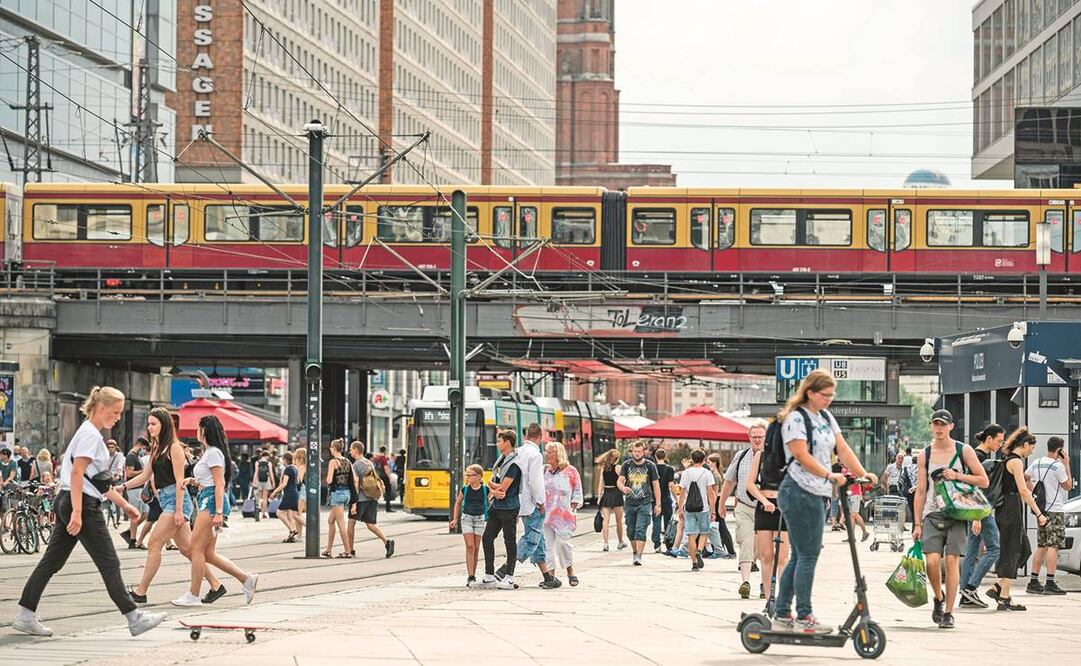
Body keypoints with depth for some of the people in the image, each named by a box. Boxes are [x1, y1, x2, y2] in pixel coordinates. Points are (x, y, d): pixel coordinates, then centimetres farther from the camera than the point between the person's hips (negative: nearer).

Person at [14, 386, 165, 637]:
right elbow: (77, 473, -20)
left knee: (52, 561, 8)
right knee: (109, 564, -6)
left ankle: (25, 616, 8)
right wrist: (77, 512, -26)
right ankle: (134, 618, -2)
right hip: (82, 505, -10)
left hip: (68, 504, 10)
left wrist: (124, 504, 25)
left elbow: (100, 480, 25)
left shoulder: (92, 434, 20)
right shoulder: (90, 434, -12)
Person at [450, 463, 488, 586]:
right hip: (466, 517, 0)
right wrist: (455, 519, 9)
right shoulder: (464, 489, -2)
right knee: (470, 546, -10)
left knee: (476, 548, 4)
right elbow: (458, 503, 13)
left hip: (480, 519, 0)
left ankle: (473, 574, 15)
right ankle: (470, 576, -15)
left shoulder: (485, 490, -5)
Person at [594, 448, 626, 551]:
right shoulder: (617, 468, -8)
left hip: (606, 494, 3)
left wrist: (599, 497, 7)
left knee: (605, 520, 0)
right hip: (616, 493, -3)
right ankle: (621, 542, 24)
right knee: (619, 521, 11)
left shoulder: (603, 468, 5)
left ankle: (606, 543, -10)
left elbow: (601, 484, 5)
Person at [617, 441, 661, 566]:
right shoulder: (627, 465, 5)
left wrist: (658, 504, 0)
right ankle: (634, 552, 29)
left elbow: (656, 485, 4)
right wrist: (623, 488, -27)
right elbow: (619, 481, -2)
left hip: (645, 503, -3)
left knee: (641, 530, -13)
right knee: (631, 531, 10)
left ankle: (638, 556, -15)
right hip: (630, 503, 3)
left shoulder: (650, 466, 1)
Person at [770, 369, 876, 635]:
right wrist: (831, 476, -24)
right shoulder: (795, 418, -10)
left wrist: (862, 473, -3)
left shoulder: (826, 418, 16)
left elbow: (842, 449, 10)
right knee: (807, 556, -8)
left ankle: (782, 615, 16)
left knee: (799, 556, 11)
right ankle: (804, 617, -4)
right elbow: (802, 456, -18)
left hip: (816, 494, 9)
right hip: (800, 493, -9)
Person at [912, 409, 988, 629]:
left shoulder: (964, 451, 3)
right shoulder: (924, 456, 8)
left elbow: (983, 481, 3)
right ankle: (938, 598, 15)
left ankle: (948, 613, 1)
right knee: (932, 561, -13)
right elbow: (921, 491, 9)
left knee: (952, 561, -7)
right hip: (933, 514, 1)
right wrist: (918, 524, 6)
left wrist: (958, 476, -10)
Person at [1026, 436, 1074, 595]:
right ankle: (1050, 584, -15)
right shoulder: (1057, 466, -13)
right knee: (1053, 546, -9)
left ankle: (1034, 582, 11)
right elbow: (1068, 486, -4)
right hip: (1054, 510, -8)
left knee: (1041, 546, 12)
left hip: (1041, 509, 8)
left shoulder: (1036, 464, 8)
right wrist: (1067, 465, -1)